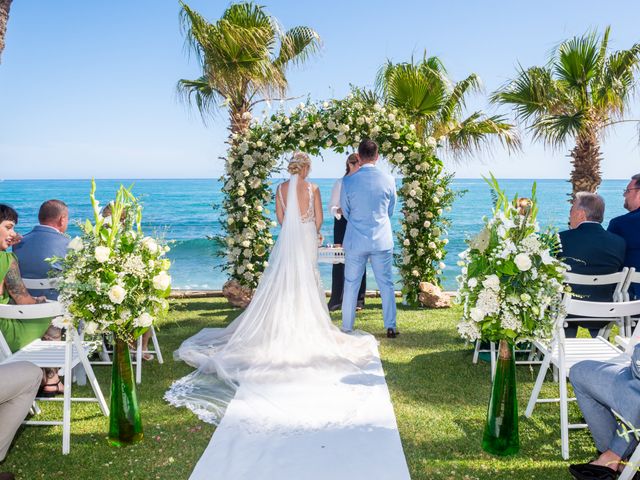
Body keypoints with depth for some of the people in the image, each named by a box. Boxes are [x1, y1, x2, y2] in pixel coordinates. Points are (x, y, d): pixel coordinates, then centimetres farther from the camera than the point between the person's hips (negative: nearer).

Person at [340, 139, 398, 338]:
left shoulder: (348, 181, -8)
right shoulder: (388, 180, -4)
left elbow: (345, 212, 4)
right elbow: (391, 211, 9)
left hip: (355, 241, -1)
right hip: (382, 241, 1)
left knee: (351, 285, 9)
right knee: (386, 284, 11)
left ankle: (347, 328, 16)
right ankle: (390, 327, 16)